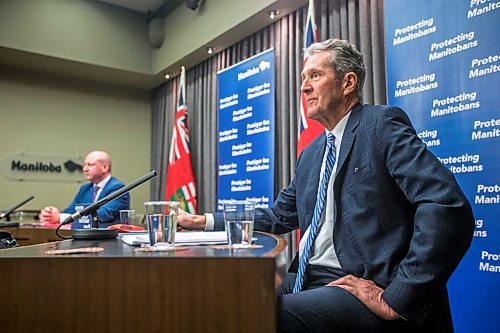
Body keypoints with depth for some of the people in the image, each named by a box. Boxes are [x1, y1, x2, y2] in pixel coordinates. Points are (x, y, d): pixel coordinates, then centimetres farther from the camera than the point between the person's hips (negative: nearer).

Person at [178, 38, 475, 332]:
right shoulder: (311, 154, 18)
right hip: (309, 281, 7)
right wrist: (202, 222, 13)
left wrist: (396, 300, -20)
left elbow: (449, 207, -18)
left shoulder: (383, 124, -7)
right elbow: (279, 216, 22)